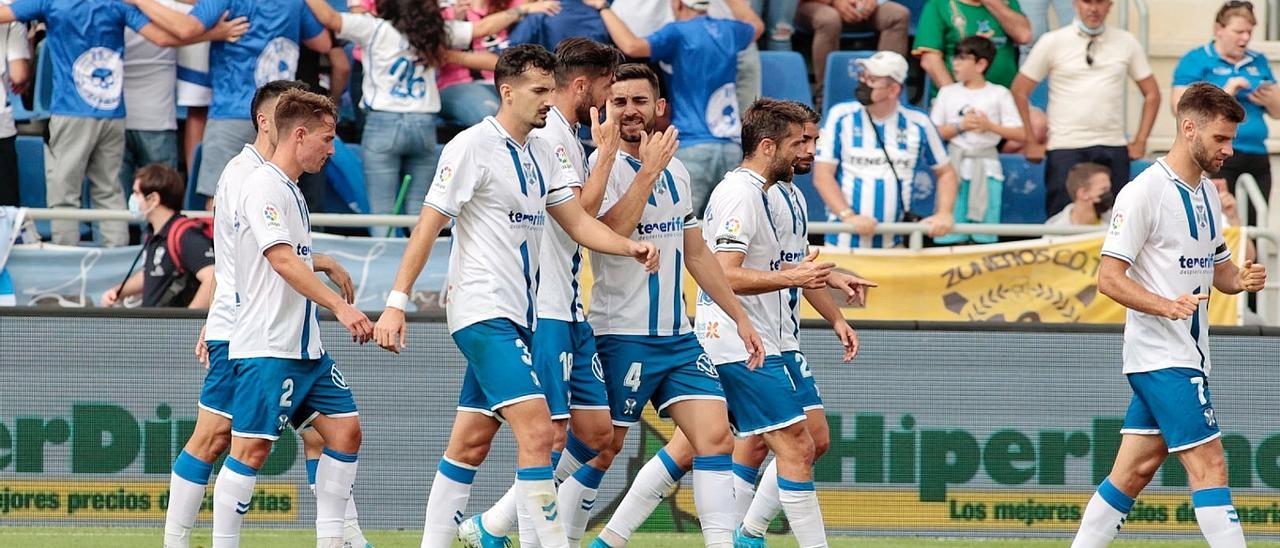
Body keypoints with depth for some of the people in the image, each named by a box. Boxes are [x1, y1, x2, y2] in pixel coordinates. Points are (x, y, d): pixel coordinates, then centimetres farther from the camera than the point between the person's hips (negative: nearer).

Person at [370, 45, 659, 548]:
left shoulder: (541, 153, 13)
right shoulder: (472, 147, -11)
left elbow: (578, 223, 13)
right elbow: (427, 226, -11)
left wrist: (629, 247, -6)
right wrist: (396, 303, -16)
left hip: (516, 315, 8)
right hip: (483, 312, -8)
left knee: (472, 442, 10)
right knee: (537, 432, -17)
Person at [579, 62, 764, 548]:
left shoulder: (675, 170, 13)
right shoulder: (605, 164, -9)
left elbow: (697, 255, 21)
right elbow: (611, 231, -26)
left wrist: (740, 318, 20)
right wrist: (649, 171, -24)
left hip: (677, 335, 6)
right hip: (623, 337, -6)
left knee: (715, 436, -7)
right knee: (602, 449, 0)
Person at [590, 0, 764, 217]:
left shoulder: (679, 33, -4)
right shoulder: (728, 31, 15)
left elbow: (632, 46, -19)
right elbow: (755, 26, 40)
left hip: (693, 146, -6)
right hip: (732, 149, 6)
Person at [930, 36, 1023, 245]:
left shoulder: (999, 94, 2)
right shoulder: (947, 93, 8)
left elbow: (1018, 134, -1)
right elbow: (935, 132, 3)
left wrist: (990, 126, -13)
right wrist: (960, 126, -10)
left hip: (986, 167, -2)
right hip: (956, 166, 2)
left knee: (984, 236, -2)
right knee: (949, 230, -3)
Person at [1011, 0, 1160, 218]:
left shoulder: (1126, 43, 8)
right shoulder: (1052, 42, 2)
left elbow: (1151, 93, 15)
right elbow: (1019, 90, 7)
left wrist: (1140, 141, 8)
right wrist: (1031, 142, 4)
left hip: (1113, 150, 2)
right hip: (1066, 149, -2)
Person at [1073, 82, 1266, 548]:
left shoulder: (1206, 193, 14)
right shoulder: (1145, 191, -13)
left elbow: (1217, 269, 24)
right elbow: (1109, 277, -16)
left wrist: (1241, 279, 1)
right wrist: (1166, 306, -30)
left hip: (1188, 353, 9)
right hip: (1162, 356, -9)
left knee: (1133, 471, 9)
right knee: (1209, 466, -12)